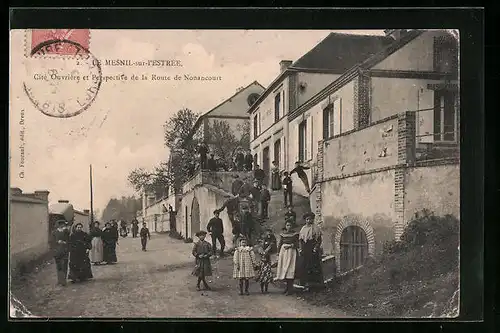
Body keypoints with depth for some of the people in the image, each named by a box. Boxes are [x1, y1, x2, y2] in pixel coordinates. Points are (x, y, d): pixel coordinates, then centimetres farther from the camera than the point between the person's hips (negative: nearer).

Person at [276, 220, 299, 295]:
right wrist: (278, 252, 10)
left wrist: (290, 246, -12)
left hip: (291, 252, -4)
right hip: (283, 251, 4)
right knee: (283, 268, 2)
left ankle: (290, 288, -8)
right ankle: (287, 285, 16)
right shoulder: (282, 234, 10)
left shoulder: (295, 234, 1)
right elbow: (280, 243, 13)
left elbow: (297, 244, 0)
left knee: (290, 269, -10)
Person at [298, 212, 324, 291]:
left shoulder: (316, 229, 0)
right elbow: (300, 240, 15)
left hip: (313, 250, -5)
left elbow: (319, 240, -5)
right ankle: (306, 283, 6)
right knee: (303, 266, 1)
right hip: (304, 250, 5)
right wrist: (300, 248, 4)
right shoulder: (303, 229, 15)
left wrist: (316, 248, -16)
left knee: (313, 266, -6)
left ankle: (314, 283, -2)